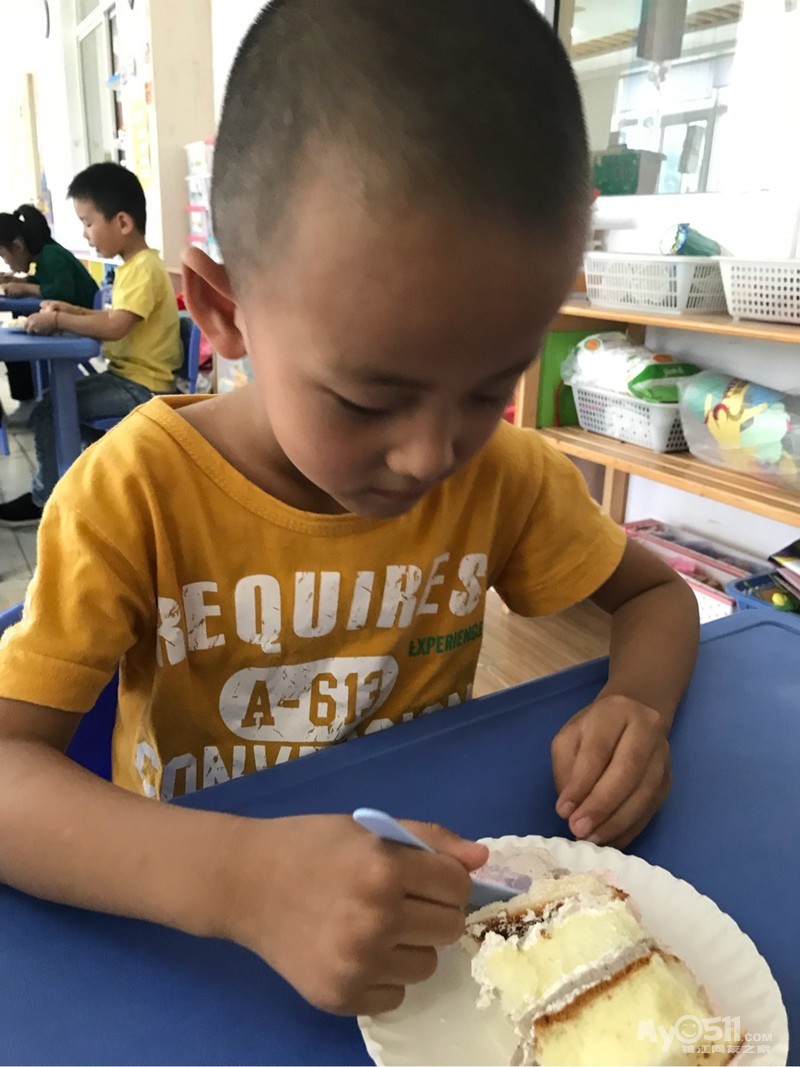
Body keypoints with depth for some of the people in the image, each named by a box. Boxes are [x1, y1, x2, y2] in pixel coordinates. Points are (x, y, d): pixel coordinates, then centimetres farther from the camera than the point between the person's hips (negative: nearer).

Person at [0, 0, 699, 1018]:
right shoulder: (135, 494, -19)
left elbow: (656, 596, 3)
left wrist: (636, 708, -17)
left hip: (426, 889, 2)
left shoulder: (506, 473, -10)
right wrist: (236, 880, -37)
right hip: (193, 918, -1)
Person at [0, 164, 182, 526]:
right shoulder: (134, 265, 11)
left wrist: (58, 321, -20)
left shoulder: (144, 268, -20)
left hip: (140, 386, -10)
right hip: (129, 376, 10)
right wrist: (73, 310, 7)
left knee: (48, 411, -13)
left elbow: (115, 327, -30)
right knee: (62, 401, 21)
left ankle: (44, 500, 4)